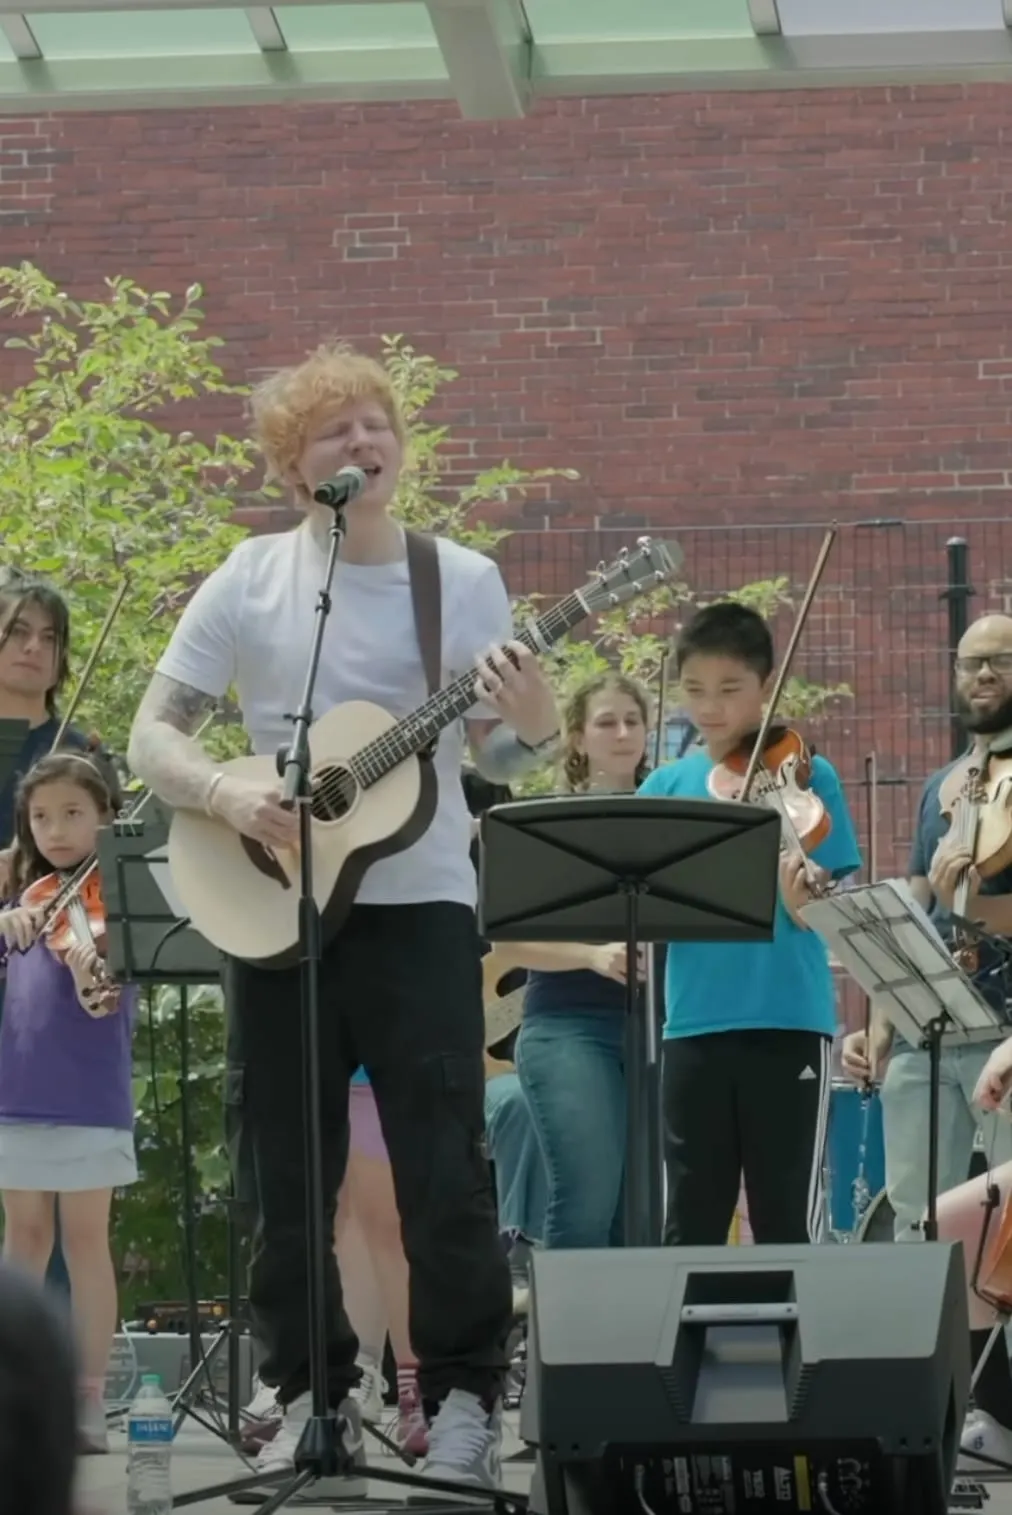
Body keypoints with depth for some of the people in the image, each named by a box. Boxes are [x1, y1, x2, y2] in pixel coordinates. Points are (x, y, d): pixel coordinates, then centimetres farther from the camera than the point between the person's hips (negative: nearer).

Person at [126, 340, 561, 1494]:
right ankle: (313, 1396, 18)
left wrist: (535, 724, -17)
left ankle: (464, 1399, 4)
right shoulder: (252, 580, 0)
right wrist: (227, 795, -19)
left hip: (419, 907, -1)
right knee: (290, 1172, 6)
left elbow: (493, 759, 5)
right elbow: (151, 738, 0)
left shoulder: (464, 581, 2)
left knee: (444, 1171, -6)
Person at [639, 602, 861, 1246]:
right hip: (696, 1025, 3)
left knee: (787, 1218, -1)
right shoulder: (665, 786, 9)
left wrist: (802, 896, -30)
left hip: (789, 1022, -3)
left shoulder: (807, 778, 0)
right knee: (691, 1218, 8)